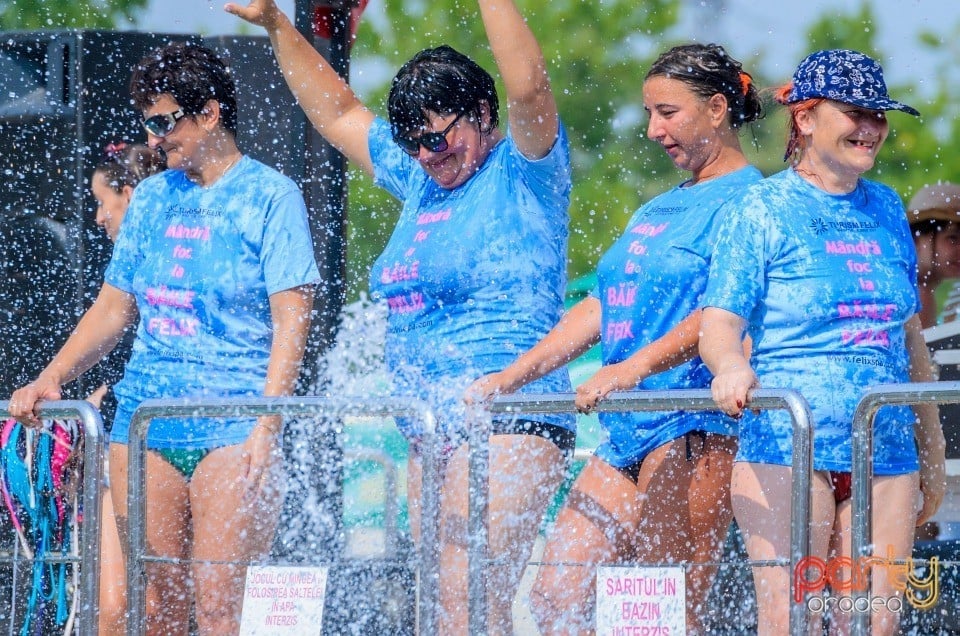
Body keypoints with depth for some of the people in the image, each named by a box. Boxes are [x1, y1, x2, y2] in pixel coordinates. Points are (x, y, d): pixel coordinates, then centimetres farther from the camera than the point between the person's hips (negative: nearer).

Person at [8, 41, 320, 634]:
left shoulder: (271, 197, -2)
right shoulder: (153, 197, 15)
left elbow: (291, 324, -8)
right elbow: (115, 307, 21)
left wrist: (266, 429, -17)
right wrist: (50, 379, 6)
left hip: (230, 426, -6)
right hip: (145, 418, 6)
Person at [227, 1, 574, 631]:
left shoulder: (524, 174, -3)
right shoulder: (422, 182, 20)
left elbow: (528, 87, -22)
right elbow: (339, 113, 31)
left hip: (508, 421, -9)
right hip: (430, 431, 9)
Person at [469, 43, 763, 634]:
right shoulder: (659, 210, 23)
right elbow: (599, 309, 24)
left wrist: (635, 368, -31)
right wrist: (510, 378, 16)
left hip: (696, 432, -9)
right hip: (629, 432, 9)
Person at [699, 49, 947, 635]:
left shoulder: (887, 211, 16)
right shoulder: (763, 209, 1)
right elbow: (719, 324, -7)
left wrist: (932, 451, 22)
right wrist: (731, 366, -31)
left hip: (884, 451, 5)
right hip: (786, 444, -5)